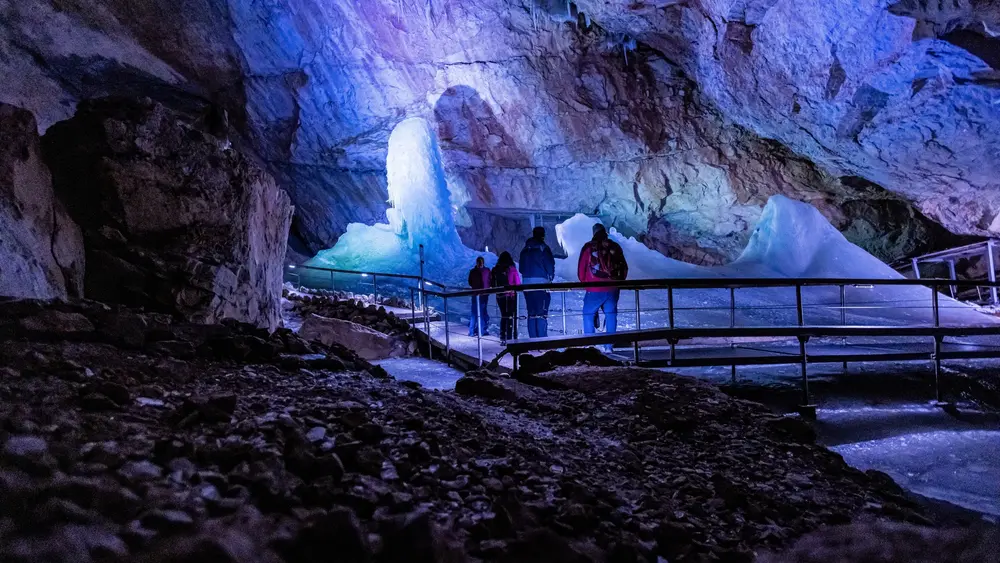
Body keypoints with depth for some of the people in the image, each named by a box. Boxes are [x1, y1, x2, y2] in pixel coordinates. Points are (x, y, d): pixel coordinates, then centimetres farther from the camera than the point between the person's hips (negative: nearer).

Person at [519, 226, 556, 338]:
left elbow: (522, 268, 17)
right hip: (541, 282, -5)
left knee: (531, 313, 9)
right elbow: (550, 265, -6)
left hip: (527, 283, 5)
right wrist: (550, 278, 8)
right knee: (542, 312, -5)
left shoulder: (525, 249, 15)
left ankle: (533, 339, 9)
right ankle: (542, 340, -10)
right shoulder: (543, 247, -3)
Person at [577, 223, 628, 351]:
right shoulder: (615, 247, 7)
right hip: (613, 290, 3)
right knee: (611, 314, 10)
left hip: (594, 290, -3)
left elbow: (581, 268, 0)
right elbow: (624, 267, 12)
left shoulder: (588, 247, -3)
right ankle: (609, 345, 8)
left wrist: (584, 282, 15)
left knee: (588, 314, 8)